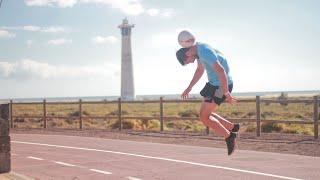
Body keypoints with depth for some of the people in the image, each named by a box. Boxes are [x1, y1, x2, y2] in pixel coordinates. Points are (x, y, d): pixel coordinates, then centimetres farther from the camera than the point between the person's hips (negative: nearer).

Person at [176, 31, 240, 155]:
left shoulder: (205, 52, -24)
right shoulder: (198, 49, 8)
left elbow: (221, 71, -29)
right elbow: (200, 70, 23)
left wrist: (226, 93, -27)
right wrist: (189, 88, 22)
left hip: (221, 85, -10)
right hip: (214, 84, 10)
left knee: (204, 116, -7)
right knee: (205, 114, 13)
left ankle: (229, 137, 2)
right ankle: (232, 128, 19)